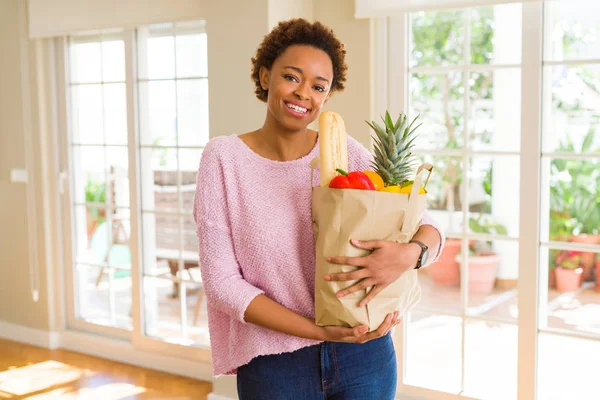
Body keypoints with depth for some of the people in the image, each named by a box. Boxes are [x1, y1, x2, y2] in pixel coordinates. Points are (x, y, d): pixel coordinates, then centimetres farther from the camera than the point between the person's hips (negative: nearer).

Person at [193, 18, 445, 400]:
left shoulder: (346, 152, -3)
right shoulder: (224, 157, -8)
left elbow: (428, 225, -1)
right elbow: (222, 281, -11)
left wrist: (409, 254, -25)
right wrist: (320, 331, -19)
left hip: (365, 356, 2)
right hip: (274, 367, -2)